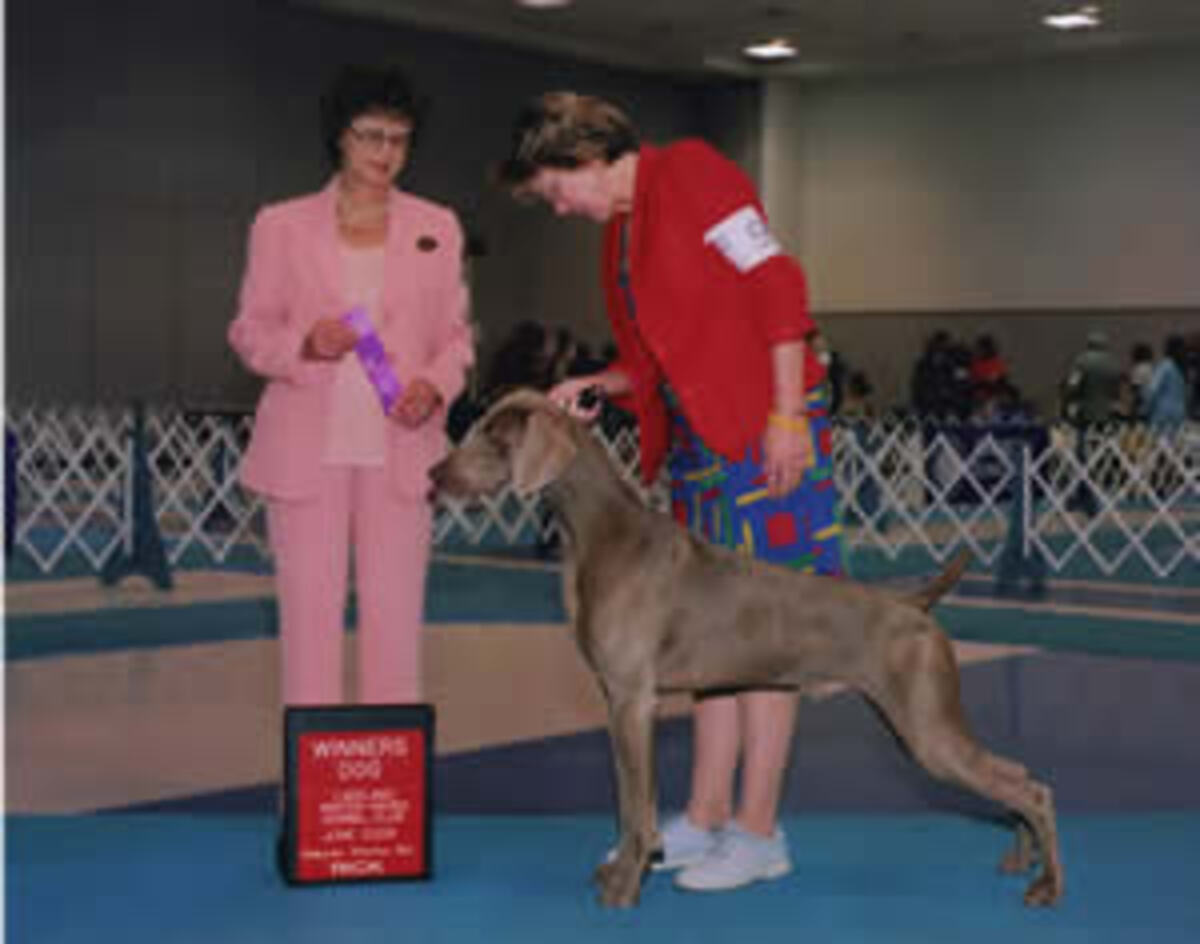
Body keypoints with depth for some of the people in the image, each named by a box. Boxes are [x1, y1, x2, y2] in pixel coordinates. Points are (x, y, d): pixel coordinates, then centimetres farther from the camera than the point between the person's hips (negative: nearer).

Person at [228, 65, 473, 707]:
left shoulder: (437, 228, 13)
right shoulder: (281, 226, 9)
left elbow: (456, 334, 13)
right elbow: (249, 330, 9)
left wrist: (435, 385, -8)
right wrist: (305, 342, -12)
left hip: (399, 445, 1)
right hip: (307, 449, -1)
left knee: (396, 614, -1)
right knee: (309, 612, -2)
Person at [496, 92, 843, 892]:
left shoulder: (688, 174, -7)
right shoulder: (622, 229, 18)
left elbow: (777, 285, -14)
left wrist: (787, 416, -18)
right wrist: (595, 387, 3)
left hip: (765, 426, -9)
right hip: (698, 437, 9)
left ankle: (759, 832, 1)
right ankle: (707, 818, 16)